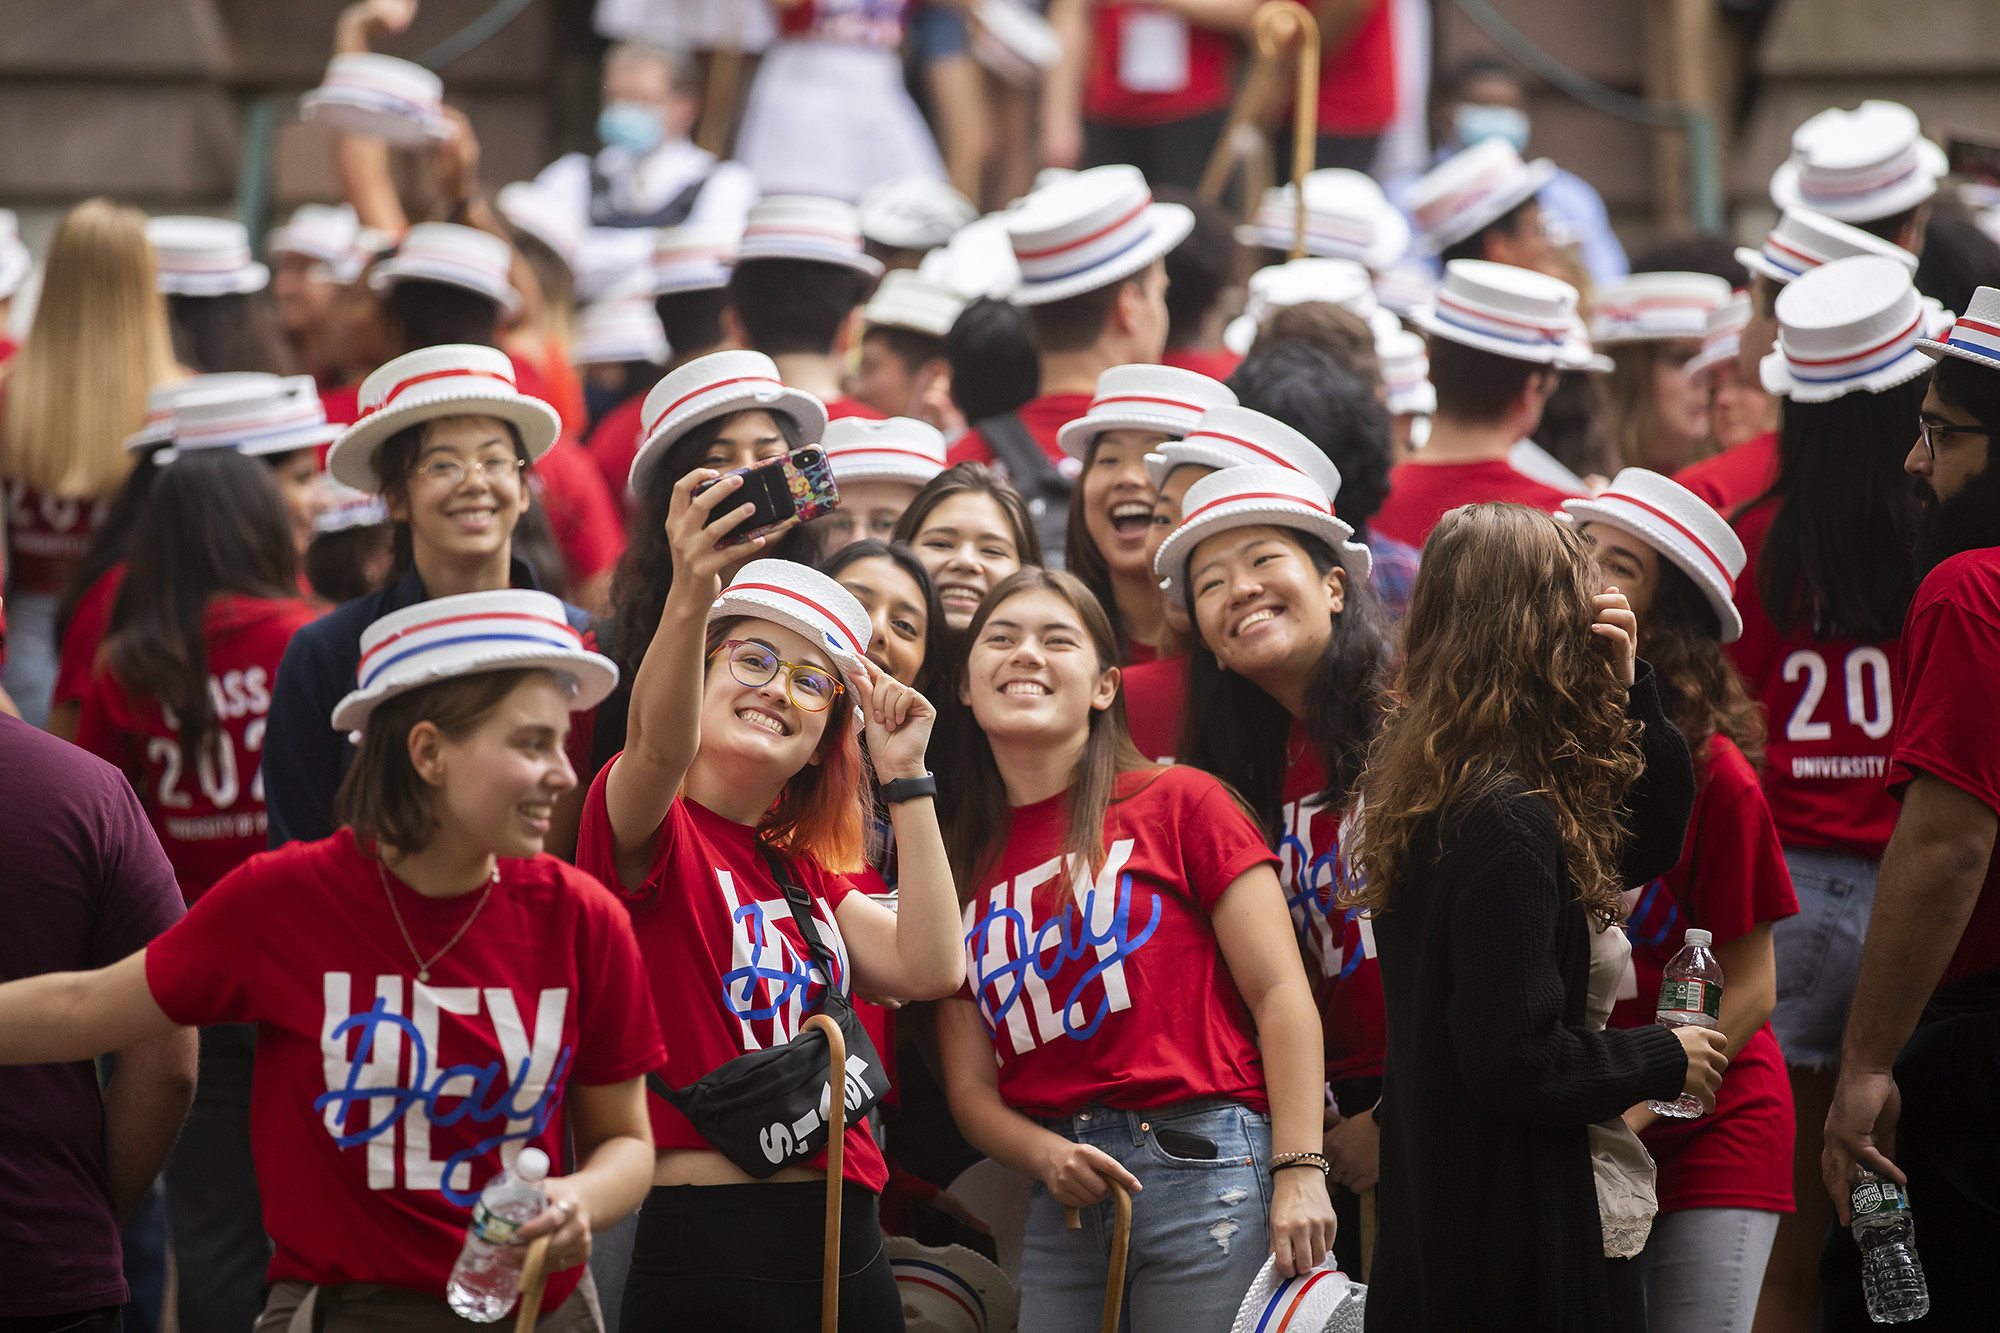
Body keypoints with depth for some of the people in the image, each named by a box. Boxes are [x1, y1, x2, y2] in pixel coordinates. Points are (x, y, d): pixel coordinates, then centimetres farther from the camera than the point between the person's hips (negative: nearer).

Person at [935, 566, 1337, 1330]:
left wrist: (1300, 1173, -12)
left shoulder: (1179, 803, 3)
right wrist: (1047, 1157, -9)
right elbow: (971, 1087, 12)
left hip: (1200, 1164, -4)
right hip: (1061, 1205, 4)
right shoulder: (956, 859, 14)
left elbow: (1280, 995, -3)